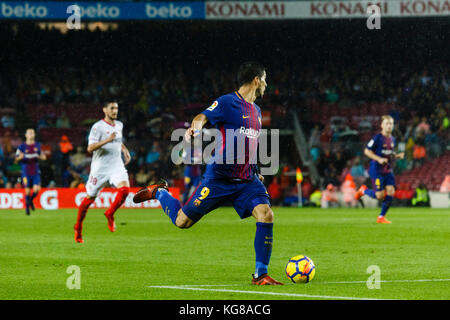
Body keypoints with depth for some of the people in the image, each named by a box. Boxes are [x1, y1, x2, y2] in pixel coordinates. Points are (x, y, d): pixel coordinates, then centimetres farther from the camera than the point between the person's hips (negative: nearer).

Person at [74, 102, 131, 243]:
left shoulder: (119, 125, 11)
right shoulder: (98, 127, -11)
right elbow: (90, 148, -19)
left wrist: (124, 149, 16)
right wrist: (107, 140, -29)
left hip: (117, 166, 5)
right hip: (100, 167, -5)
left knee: (125, 189, -22)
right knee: (90, 198, 4)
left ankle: (110, 214, 0)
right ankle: (78, 227, 21)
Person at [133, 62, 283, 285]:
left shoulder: (256, 111, 17)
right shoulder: (228, 102, -8)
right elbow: (202, 117, -20)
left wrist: (254, 172, 28)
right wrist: (195, 127, -42)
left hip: (247, 181, 6)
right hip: (219, 177, -6)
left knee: (266, 215, -17)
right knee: (182, 221, 1)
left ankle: (260, 275, -10)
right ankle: (159, 192, 32)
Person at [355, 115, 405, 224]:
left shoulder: (392, 139, 11)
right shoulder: (377, 138, -11)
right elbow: (367, 151, -10)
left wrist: (398, 156, 4)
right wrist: (379, 159, -21)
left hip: (388, 171, 6)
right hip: (377, 170, -6)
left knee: (390, 192, -8)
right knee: (380, 196, -10)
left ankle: (381, 217, 5)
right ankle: (363, 190, 21)